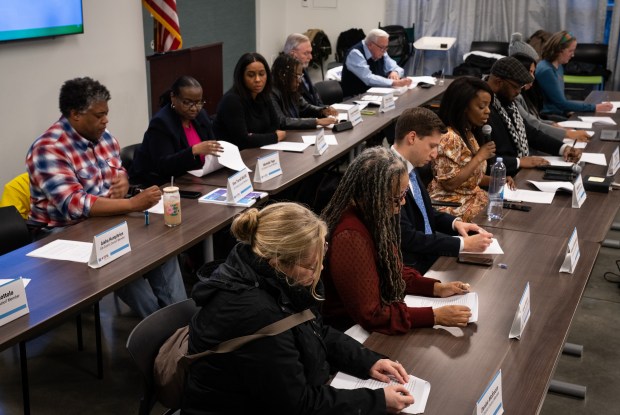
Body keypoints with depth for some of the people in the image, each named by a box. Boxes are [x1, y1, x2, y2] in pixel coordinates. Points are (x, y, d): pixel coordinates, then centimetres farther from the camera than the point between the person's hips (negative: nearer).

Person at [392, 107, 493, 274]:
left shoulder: (409, 167, 5)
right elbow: (406, 238, -24)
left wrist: (455, 222, 1)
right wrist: (464, 244, -20)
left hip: (427, 251, 9)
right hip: (412, 267, -9)